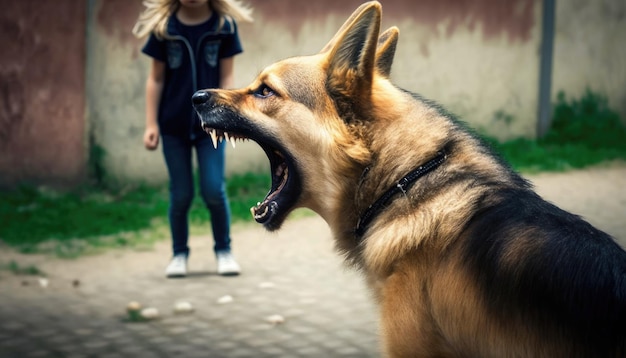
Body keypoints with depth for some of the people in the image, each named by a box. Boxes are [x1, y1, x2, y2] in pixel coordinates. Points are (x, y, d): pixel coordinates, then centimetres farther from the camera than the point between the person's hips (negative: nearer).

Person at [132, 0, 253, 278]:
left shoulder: (224, 25, -4)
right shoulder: (163, 27, -3)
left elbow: (226, 77, -1)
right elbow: (156, 79, 1)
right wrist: (151, 124, -1)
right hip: (173, 125, 0)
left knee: (214, 191, -4)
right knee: (181, 195, 5)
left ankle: (223, 251, 17)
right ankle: (179, 254, 21)